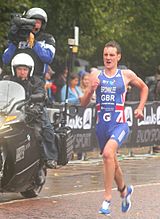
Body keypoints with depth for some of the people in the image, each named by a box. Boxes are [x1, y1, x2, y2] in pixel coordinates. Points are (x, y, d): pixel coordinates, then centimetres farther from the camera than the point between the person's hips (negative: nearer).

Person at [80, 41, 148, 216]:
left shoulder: (127, 75, 1)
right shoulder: (96, 77, 5)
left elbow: (144, 88, 19)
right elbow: (83, 103, 5)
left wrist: (140, 108, 8)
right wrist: (91, 90, -13)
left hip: (119, 124, -4)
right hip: (102, 125, 4)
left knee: (108, 153, -28)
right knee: (112, 163, 17)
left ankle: (107, 199, -24)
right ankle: (124, 191, 46)